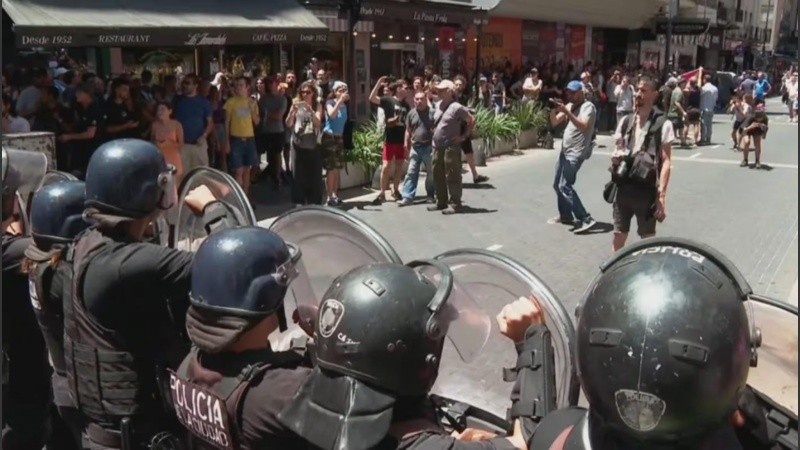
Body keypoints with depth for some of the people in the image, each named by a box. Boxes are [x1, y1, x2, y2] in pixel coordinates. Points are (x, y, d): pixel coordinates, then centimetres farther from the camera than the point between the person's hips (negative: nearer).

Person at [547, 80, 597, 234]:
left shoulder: (588, 106, -9)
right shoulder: (569, 106, 15)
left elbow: (583, 126, -25)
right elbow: (554, 123, 11)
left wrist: (566, 111, -29)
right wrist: (553, 109, -8)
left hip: (576, 153, -9)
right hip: (565, 150, 9)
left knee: (565, 186, -18)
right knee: (557, 185, 14)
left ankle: (586, 219, -17)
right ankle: (565, 216, 29)